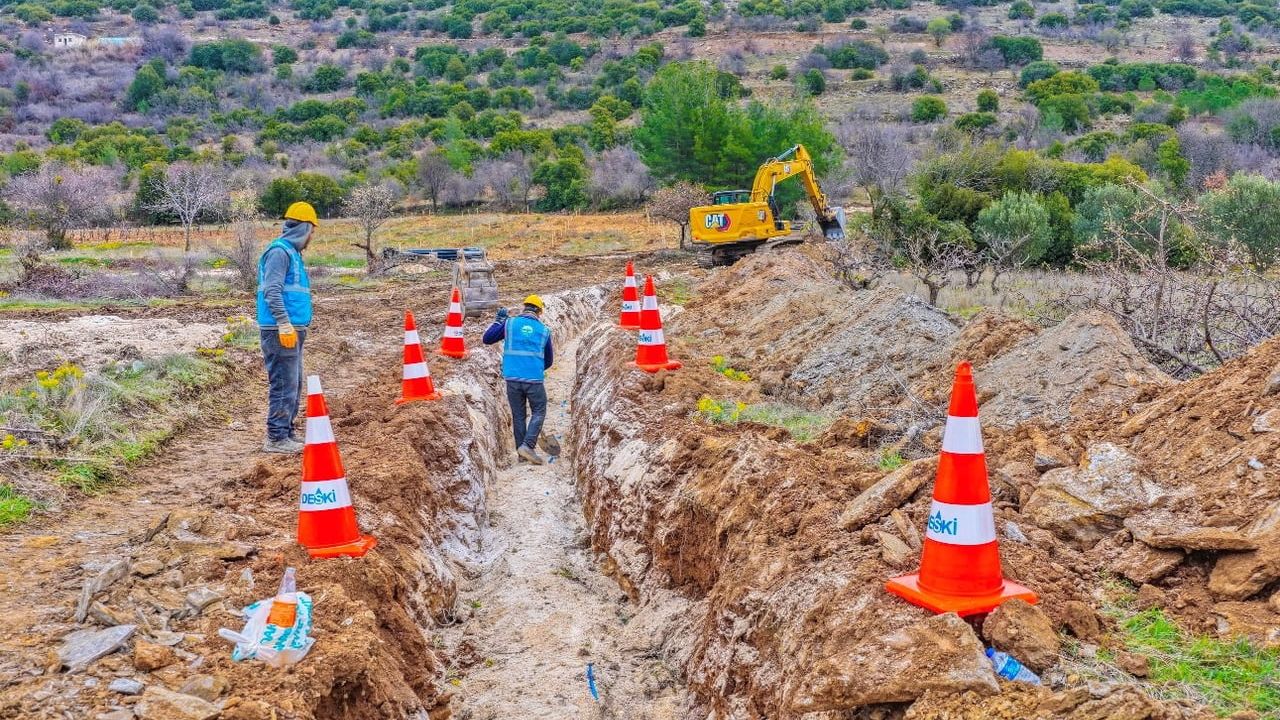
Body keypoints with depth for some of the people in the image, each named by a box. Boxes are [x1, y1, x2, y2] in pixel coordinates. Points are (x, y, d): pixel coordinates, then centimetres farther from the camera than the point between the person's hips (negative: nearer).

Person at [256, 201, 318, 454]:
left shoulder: (292, 252, 19)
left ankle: (286, 434, 22)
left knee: (293, 385, 14)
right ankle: (276, 438, -4)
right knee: (284, 385, -8)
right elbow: (272, 291, -21)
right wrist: (285, 324, -23)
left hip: (292, 330, 10)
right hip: (281, 331, -10)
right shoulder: (279, 251, -12)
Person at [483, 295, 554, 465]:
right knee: (538, 412, 11)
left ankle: (522, 453, 13)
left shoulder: (510, 323, 4)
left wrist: (499, 321, 21)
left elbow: (487, 339, 9)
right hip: (535, 379, -1)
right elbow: (549, 360, 17)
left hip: (512, 378, 2)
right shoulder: (544, 331, 8)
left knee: (518, 415, 11)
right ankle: (528, 445, -6)